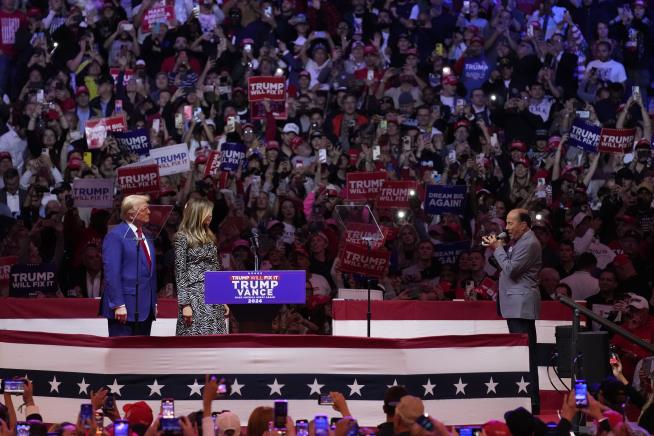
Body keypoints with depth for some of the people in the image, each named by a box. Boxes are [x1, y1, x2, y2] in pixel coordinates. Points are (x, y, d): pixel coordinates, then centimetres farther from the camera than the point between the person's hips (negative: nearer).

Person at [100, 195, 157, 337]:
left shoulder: (146, 236, 17)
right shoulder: (115, 236, -8)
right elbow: (112, 273, -14)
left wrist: (154, 303, 18)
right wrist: (118, 305, -20)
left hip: (146, 309, 8)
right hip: (125, 309, -8)